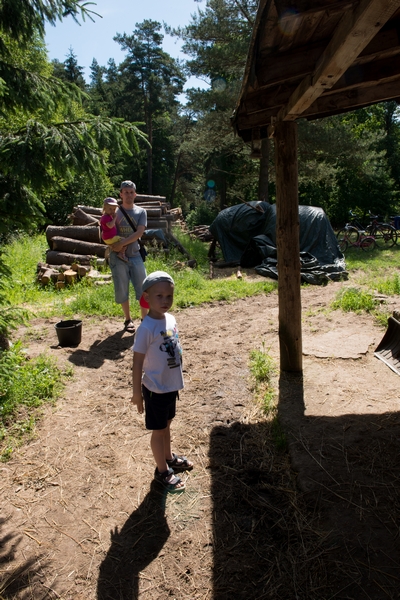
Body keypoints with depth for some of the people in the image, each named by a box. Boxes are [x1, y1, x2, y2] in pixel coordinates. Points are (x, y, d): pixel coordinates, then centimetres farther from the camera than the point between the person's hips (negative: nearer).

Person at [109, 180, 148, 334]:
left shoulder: (141, 212, 4)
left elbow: (139, 233, -9)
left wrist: (122, 243, -17)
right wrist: (111, 244, -13)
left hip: (135, 255, 0)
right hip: (118, 257, 0)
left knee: (142, 288, 1)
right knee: (122, 290, 7)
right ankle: (128, 320, 22)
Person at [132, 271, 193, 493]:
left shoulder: (170, 319, -1)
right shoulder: (146, 328, -23)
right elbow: (138, 362, -18)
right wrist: (137, 392, -13)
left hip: (171, 385, 7)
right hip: (156, 389, -7)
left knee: (167, 425, 26)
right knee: (159, 430, 12)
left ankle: (169, 457, 47)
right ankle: (162, 471, 31)